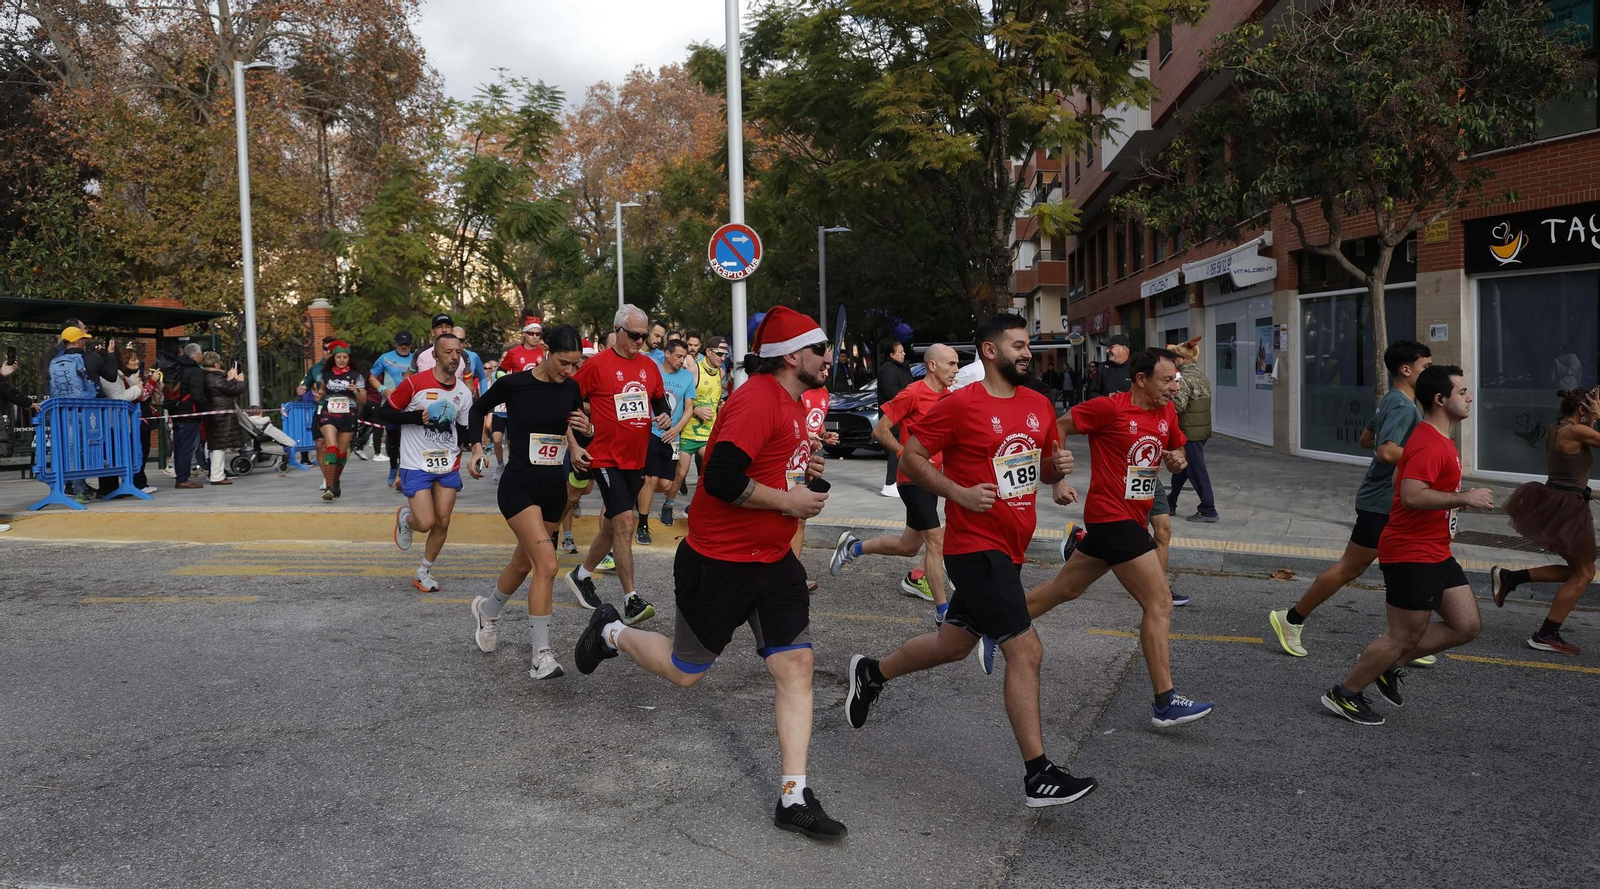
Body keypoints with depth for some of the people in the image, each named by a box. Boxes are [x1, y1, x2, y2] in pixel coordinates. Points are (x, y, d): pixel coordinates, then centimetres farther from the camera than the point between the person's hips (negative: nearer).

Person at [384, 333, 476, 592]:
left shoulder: (464, 392, 2)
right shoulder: (415, 383, -12)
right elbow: (385, 413, -7)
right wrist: (417, 417, -19)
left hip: (448, 466, 5)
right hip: (416, 465, -4)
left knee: (442, 523, 4)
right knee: (425, 523, -10)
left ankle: (424, 572, 25)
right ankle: (404, 517, 26)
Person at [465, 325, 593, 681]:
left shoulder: (571, 388, 1)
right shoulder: (514, 384, -11)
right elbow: (479, 408, 8)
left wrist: (581, 429, -4)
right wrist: (477, 447, -3)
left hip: (555, 488, 5)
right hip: (519, 486, -5)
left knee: (523, 563, 18)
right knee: (547, 565, -20)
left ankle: (487, 611, 48)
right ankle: (541, 655, -12)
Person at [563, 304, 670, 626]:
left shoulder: (649, 366, 8)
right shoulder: (596, 365, -8)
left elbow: (660, 400, 21)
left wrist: (665, 415, 0)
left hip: (637, 459, 6)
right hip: (606, 457, -6)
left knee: (613, 524, 16)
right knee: (624, 523, -14)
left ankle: (581, 575, 37)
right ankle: (631, 600, -11)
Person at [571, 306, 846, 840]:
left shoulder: (791, 403, 11)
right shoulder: (757, 399, -22)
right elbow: (723, 479, -31)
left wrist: (801, 471, 9)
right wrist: (789, 501, -20)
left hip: (772, 561, 9)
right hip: (720, 561, -8)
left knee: (796, 666, -1)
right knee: (685, 671, 8)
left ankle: (793, 799, 5)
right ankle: (611, 632, 37)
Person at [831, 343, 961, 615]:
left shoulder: (949, 397, 8)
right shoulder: (913, 393, -15)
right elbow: (879, 431, -13)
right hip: (912, 478, -8)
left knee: (909, 545, 16)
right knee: (935, 540, -10)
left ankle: (853, 547, 36)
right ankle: (942, 610, -2)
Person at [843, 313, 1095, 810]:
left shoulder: (1038, 405, 10)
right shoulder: (960, 406, -12)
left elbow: (1044, 468, 22)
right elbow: (912, 457, -8)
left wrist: (1059, 466, -1)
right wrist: (960, 493, -19)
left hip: (1009, 548, 8)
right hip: (977, 546, -8)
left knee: (954, 643, 19)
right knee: (1026, 651, -10)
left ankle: (871, 674, 42)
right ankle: (1038, 777, -1)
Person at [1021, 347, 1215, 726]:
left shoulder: (1167, 412, 8)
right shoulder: (1109, 408, -15)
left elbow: (1177, 452, 22)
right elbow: (1057, 429, -8)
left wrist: (1176, 460, -2)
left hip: (1132, 519, 9)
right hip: (1114, 517, -9)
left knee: (1065, 589, 18)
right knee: (1159, 603, -8)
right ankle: (1165, 703, -2)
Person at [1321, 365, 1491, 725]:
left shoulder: (1436, 439, 14)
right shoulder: (1429, 445, -21)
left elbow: (1397, 476, 24)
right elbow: (1411, 496, -33)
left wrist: (1456, 500, 19)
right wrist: (1464, 498, -25)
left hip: (1435, 554, 10)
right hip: (1412, 556, -10)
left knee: (1467, 626, 11)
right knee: (1405, 636, -1)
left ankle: (1387, 663, 21)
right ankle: (1345, 694, 13)